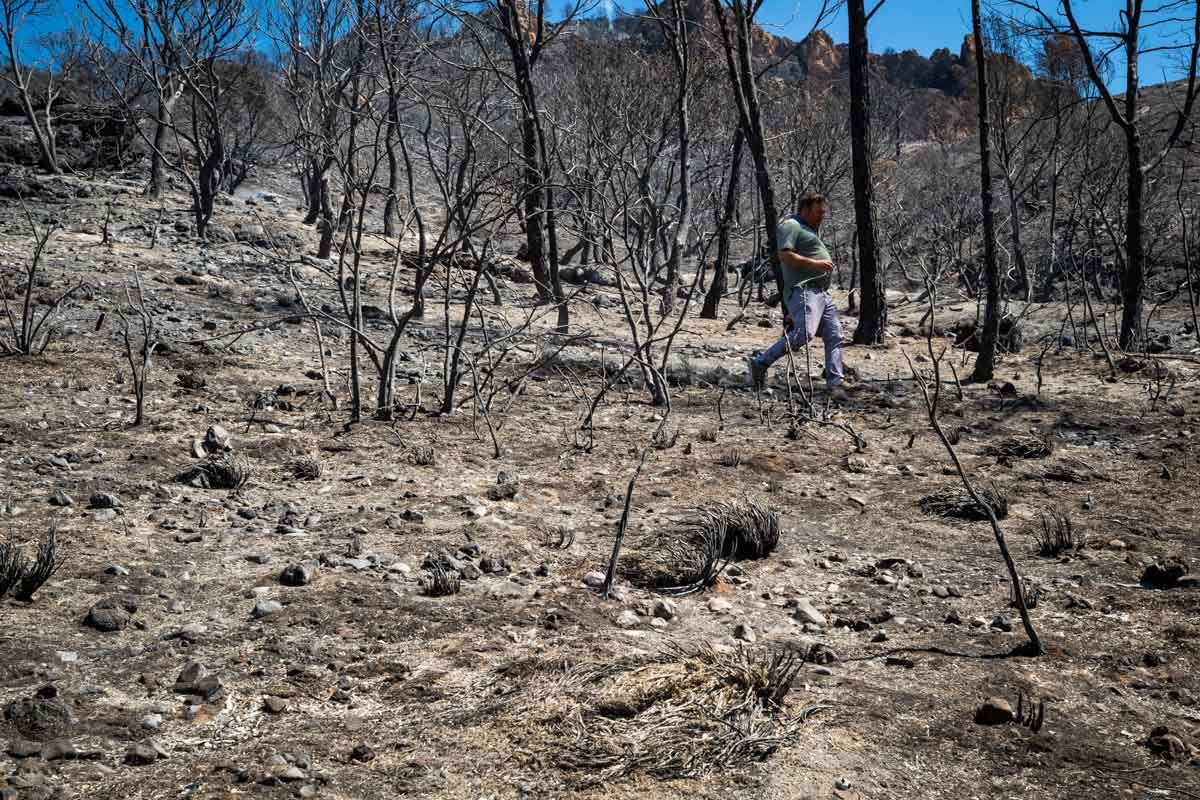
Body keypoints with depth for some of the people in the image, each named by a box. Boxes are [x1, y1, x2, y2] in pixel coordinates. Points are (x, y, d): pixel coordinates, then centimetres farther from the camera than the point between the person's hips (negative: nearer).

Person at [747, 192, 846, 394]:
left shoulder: (811, 229, 28)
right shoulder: (791, 225, -4)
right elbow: (785, 255, -16)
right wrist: (815, 263, -17)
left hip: (822, 293, 10)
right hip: (803, 289, -10)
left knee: (834, 336, 3)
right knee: (803, 333, -24)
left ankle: (835, 383, 3)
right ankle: (760, 364, -16)